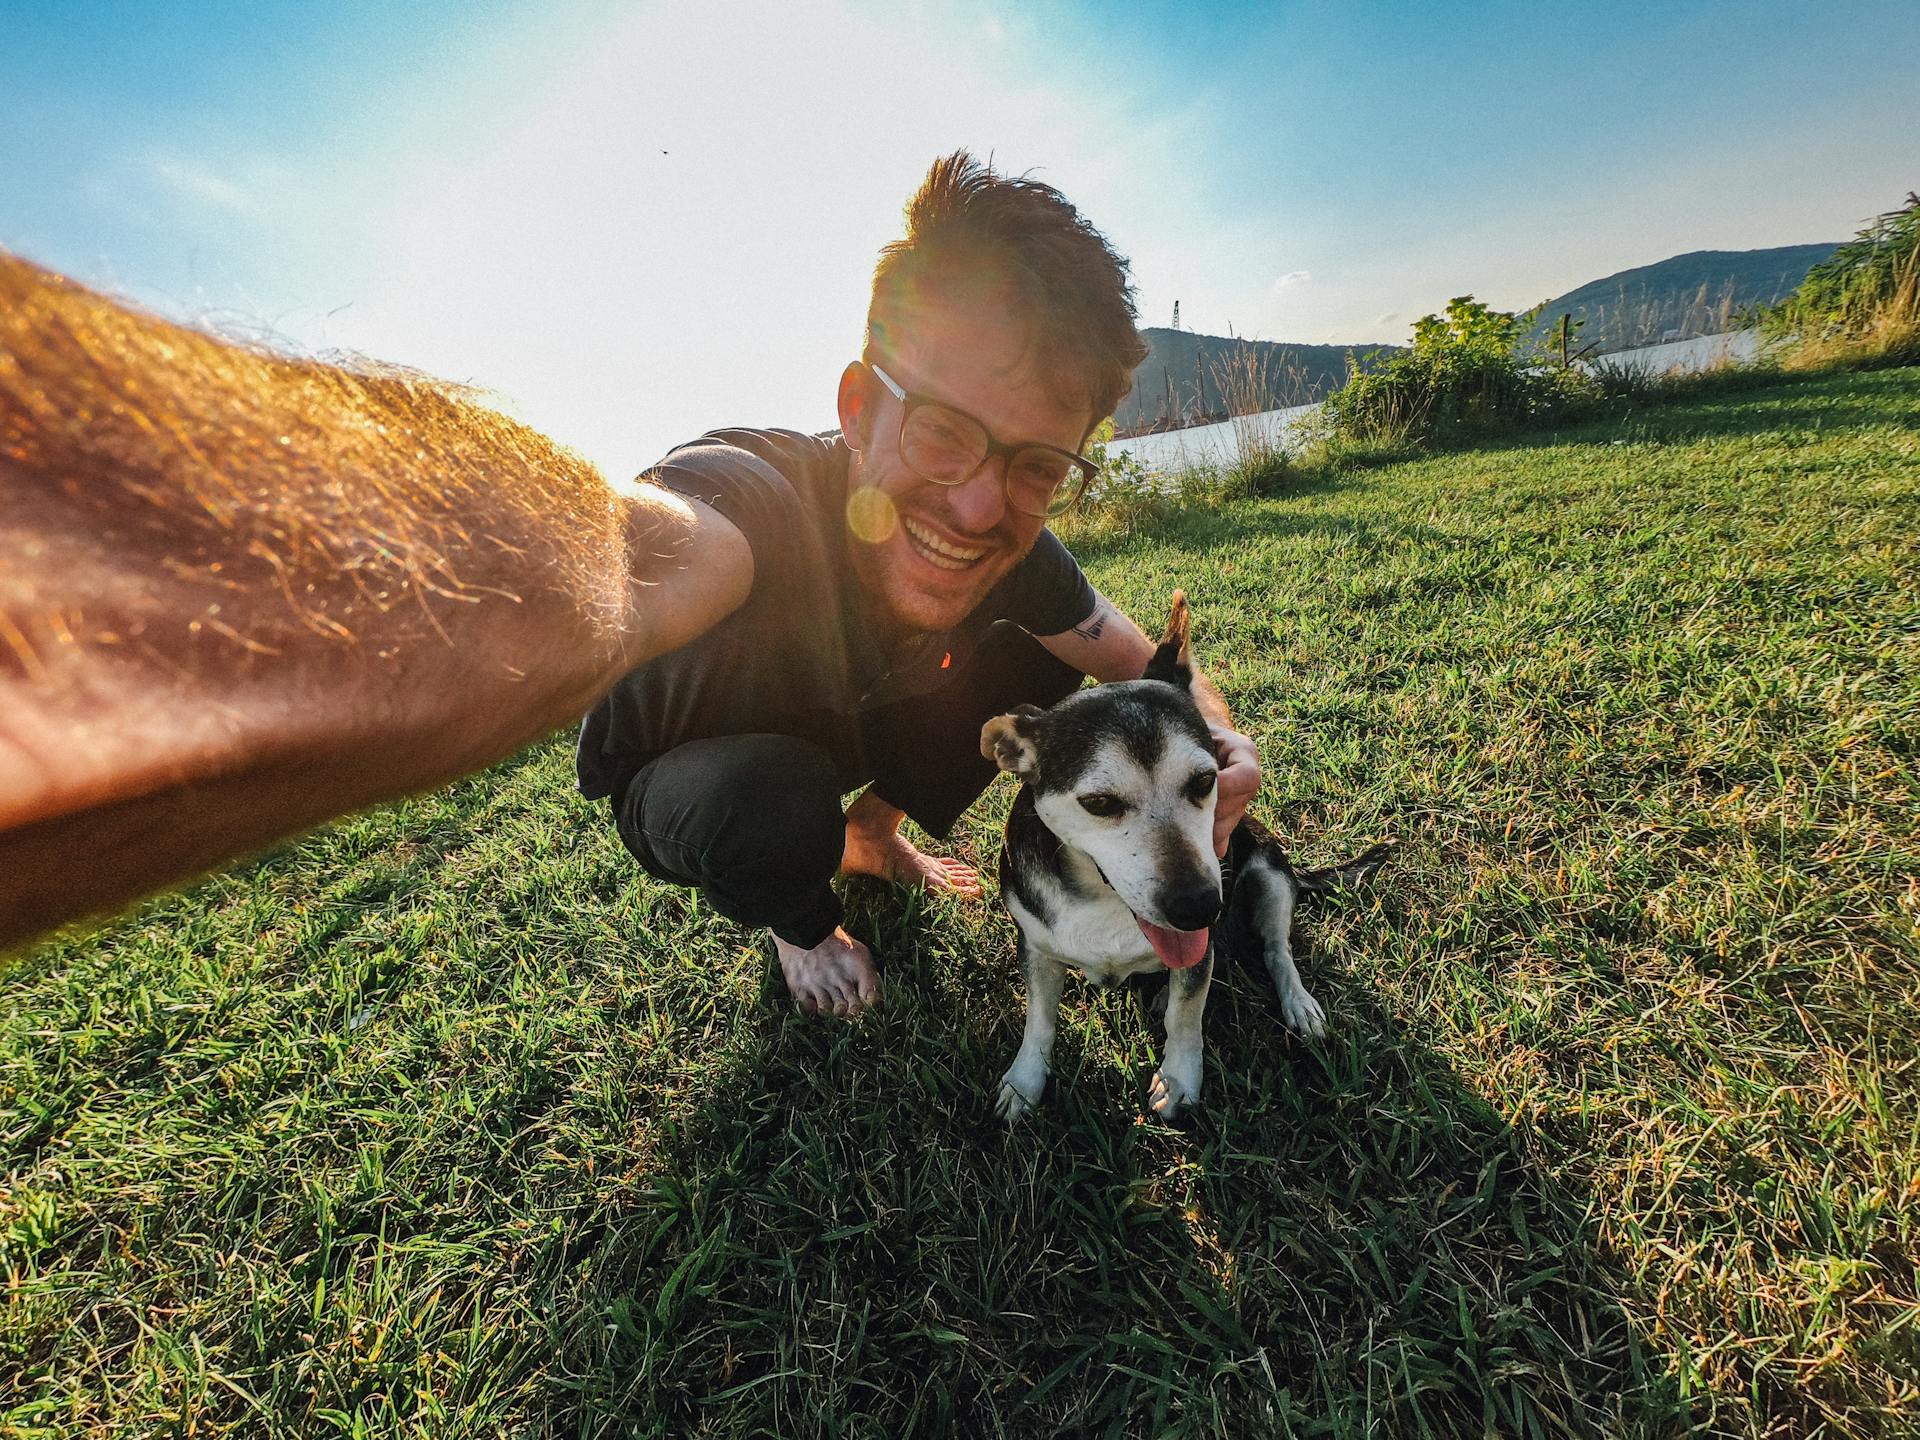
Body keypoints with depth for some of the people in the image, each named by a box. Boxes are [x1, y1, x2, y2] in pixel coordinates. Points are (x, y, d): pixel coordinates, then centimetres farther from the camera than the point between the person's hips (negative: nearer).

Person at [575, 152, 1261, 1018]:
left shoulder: (1012, 549, -23)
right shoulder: (748, 501, -41)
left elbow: (1142, 664, -12)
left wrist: (1218, 743, -32)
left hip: (839, 734, 4)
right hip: (671, 783, -3)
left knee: (1040, 661, -10)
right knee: (771, 792, -38)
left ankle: (871, 832, 12)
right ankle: (797, 923, 2)